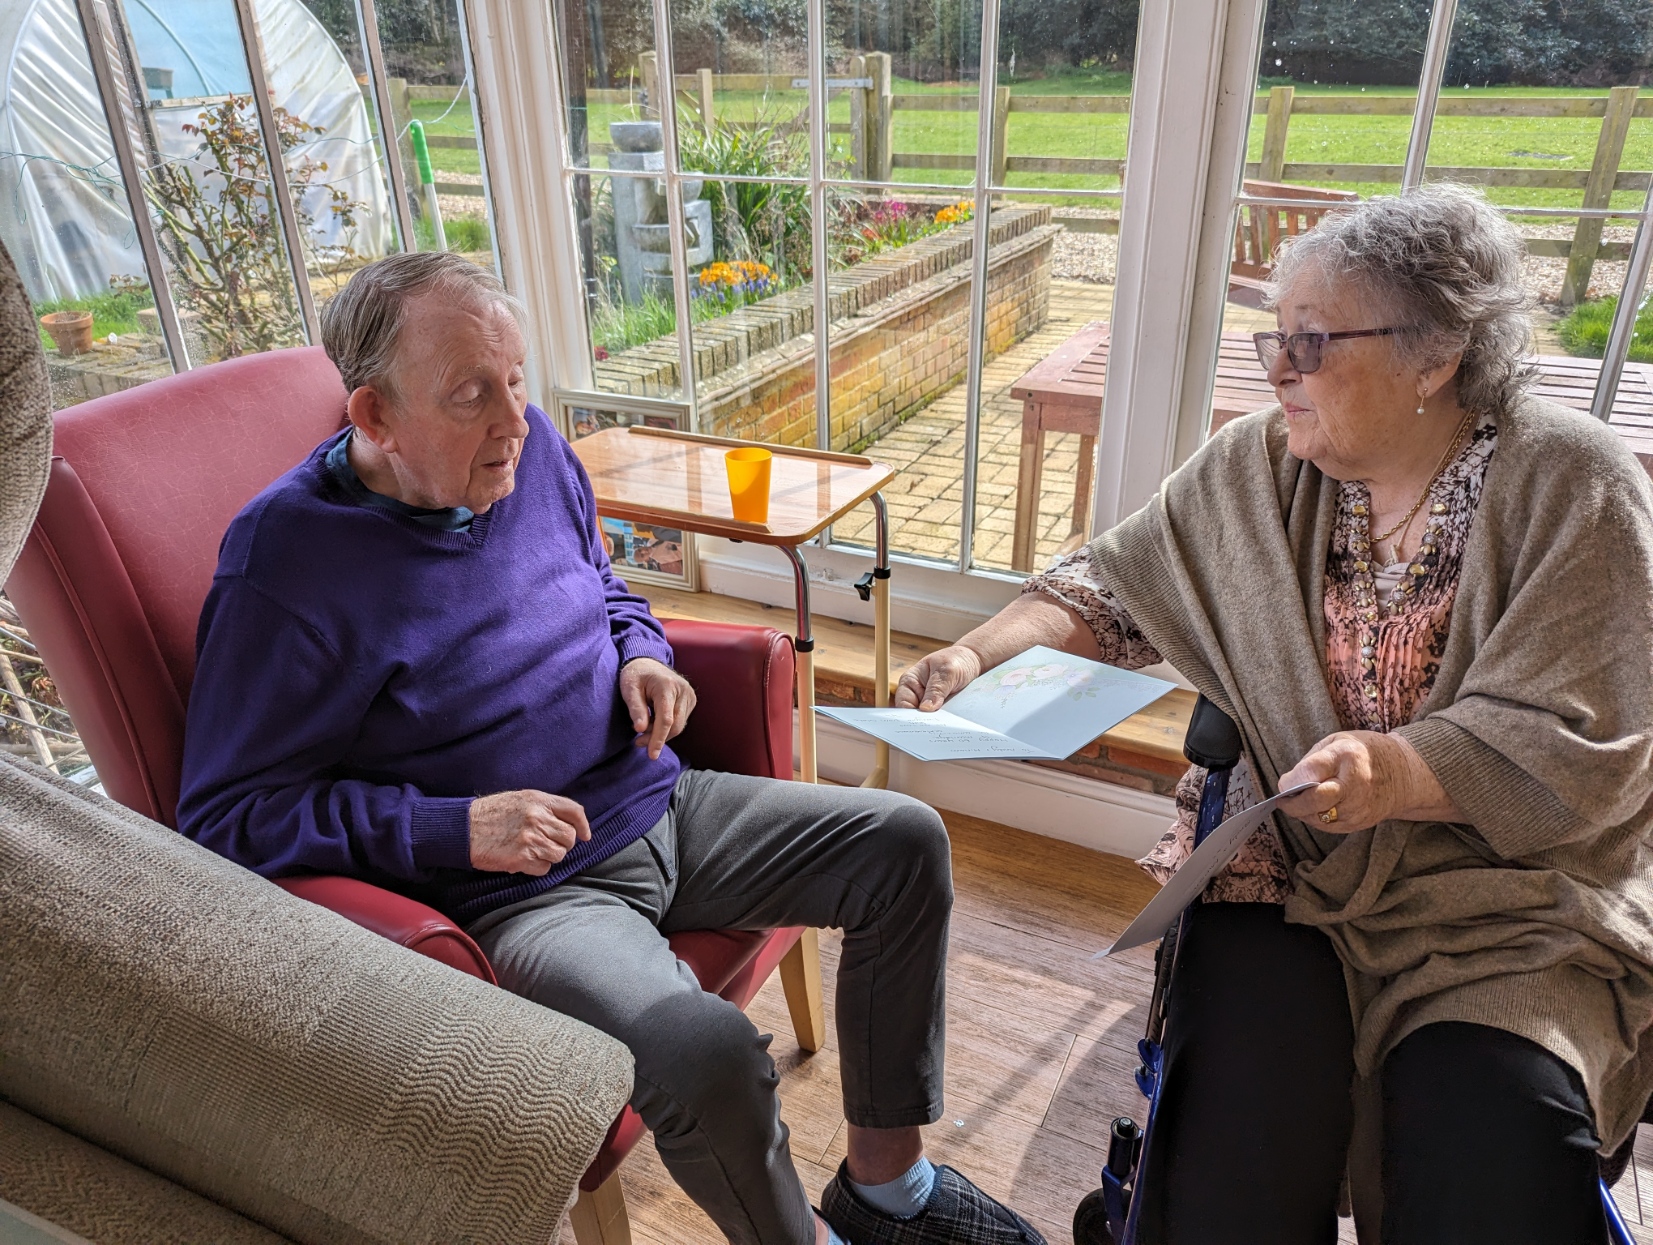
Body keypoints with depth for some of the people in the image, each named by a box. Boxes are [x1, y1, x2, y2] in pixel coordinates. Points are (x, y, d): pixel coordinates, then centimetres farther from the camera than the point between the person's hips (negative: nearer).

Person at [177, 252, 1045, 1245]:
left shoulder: (529, 445, 1)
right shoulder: (282, 567, -18)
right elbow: (225, 815, -13)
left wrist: (642, 655, -3)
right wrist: (455, 828, -22)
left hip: (656, 806, 7)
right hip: (518, 891, -7)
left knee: (906, 843, 1)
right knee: (707, 1053, -33)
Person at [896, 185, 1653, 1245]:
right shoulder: (1260, 466, 1)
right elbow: (1114, 587, 7)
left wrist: (1398, 771, -31)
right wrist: (980, 653, -9)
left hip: (1506, 884, -1)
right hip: (1287, 857, 2)